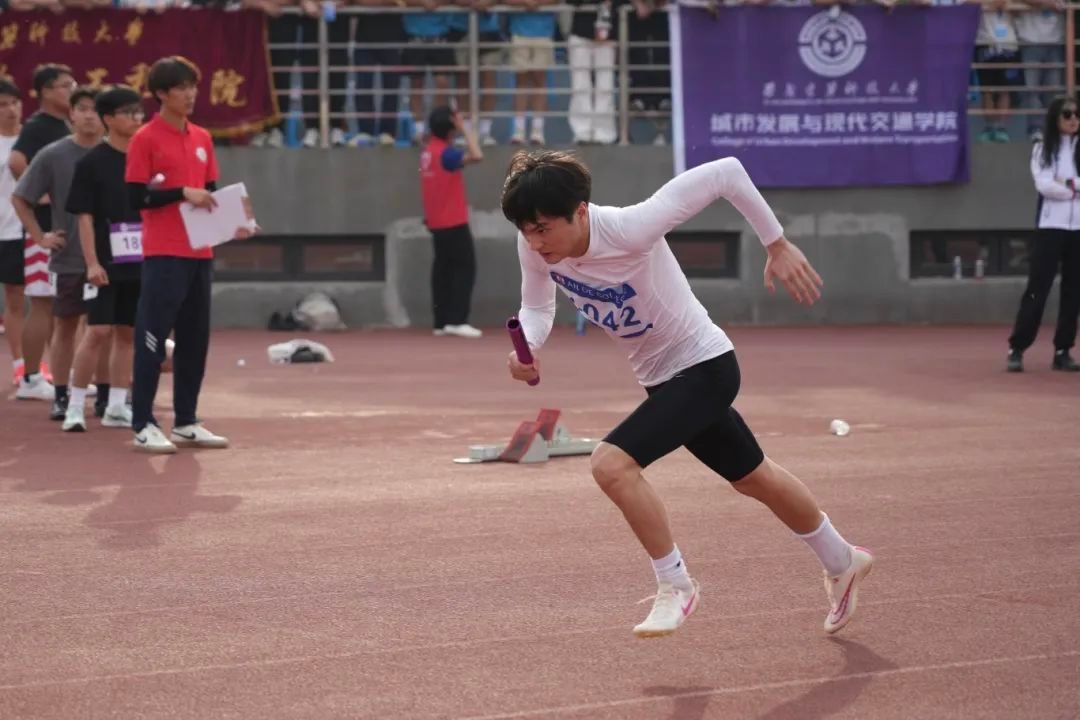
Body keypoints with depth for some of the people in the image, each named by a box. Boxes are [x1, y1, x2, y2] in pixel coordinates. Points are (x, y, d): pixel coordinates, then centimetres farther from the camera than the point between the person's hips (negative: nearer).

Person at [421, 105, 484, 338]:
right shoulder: (446, 153, -19)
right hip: (454, 222, -9)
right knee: (465, 267, -6)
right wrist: (464, 128, -25)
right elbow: (476, 155, -32)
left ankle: (441, 322, 11)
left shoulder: (428, 151, 8)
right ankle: (456, 321, -13)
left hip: (437, 222, 9)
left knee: (443, 269, 11)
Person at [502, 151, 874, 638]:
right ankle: (843, 564, 47)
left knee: (611, 464, -24)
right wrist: (527, 349, -19)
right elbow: (537, 307, 4)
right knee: (754, 478, 24)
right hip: (660, 378, 8)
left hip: (705, 367, -8)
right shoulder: (535, 245, -15)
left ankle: (675, 587, -6)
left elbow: (725, 172, -29)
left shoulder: (629, 229, -34)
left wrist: (778, 245, -23)